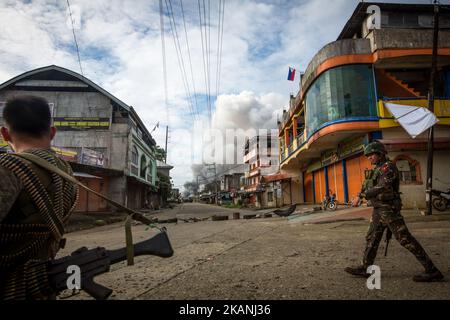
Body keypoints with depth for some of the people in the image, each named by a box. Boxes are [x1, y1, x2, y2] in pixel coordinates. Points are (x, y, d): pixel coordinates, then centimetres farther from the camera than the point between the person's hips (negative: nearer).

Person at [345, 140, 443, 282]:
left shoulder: (388, 166, -13)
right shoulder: (378, 169, 16)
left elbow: (382, 187, -23)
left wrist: (364, 194, -14)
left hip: (388, 209, -9)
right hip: (378, 210, 9)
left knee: (405, 239, -6)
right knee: (372, 238, 10)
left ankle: (432, 271, 3)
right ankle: (365, 268, 17)